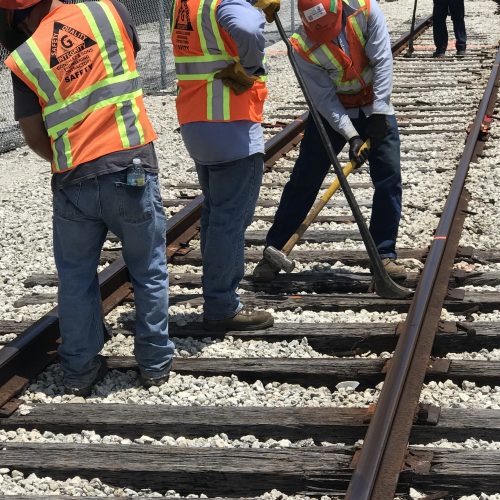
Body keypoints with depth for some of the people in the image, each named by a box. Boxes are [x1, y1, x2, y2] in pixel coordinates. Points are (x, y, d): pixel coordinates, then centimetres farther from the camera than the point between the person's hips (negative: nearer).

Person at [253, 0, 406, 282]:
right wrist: (351, 135, -28)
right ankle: (273, 251, 9)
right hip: (332, 111, -1)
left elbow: (383, 60, -21)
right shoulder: (304, 47, -23)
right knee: (304, 181, 0)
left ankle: (385, 255, 5)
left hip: (376, 109, 1)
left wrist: (380, 112, -26)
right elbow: (324, 99, -20)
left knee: (390, 179, -6)